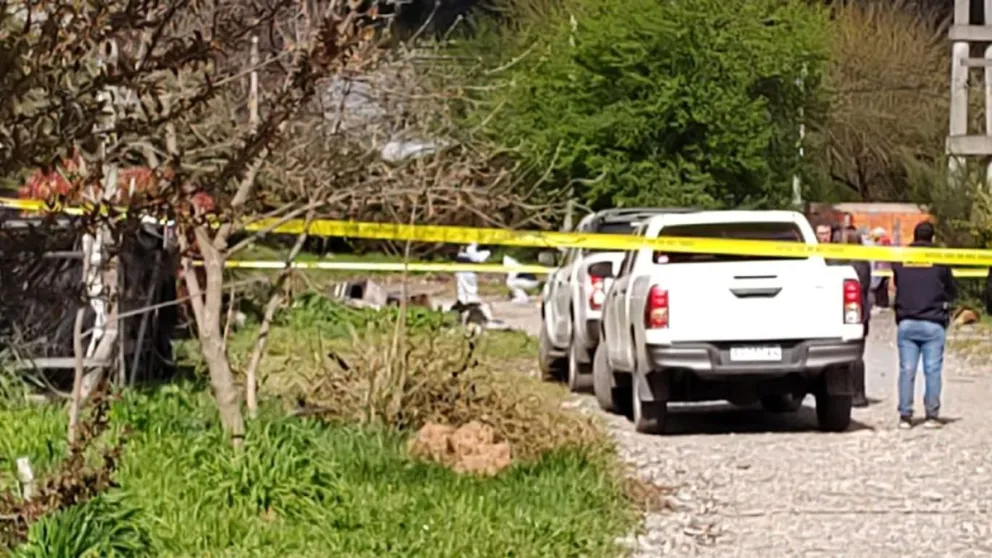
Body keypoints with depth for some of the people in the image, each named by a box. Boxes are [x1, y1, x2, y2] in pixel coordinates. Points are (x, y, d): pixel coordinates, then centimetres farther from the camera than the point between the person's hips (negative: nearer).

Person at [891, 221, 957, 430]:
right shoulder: (939, 261, -3)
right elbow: (952, 293, 5)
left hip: (906, 323, 2)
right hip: (933, 324, -2)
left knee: (907, 369, 4)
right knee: (932, 370, 2)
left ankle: (905, 415, 2)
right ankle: (932, 415, 1)